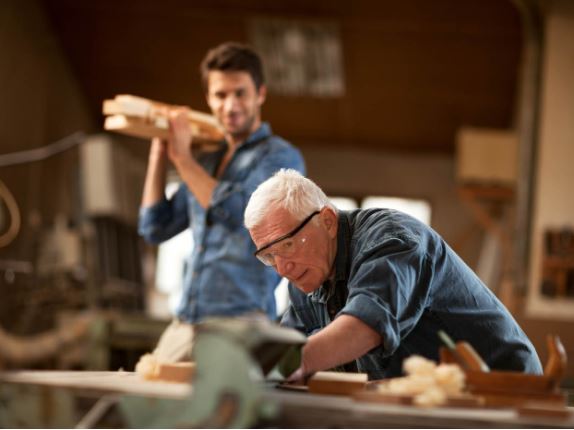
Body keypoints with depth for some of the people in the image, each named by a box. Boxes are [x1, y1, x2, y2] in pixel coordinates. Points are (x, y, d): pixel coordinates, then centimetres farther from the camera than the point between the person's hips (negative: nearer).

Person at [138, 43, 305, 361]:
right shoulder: (205, 163, 21)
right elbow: (155, 228, 18)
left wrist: (182, 157, -6)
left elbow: (233, 211, -15)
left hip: (240, 323, -7)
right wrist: (160, 151, 14)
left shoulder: (281, 157, -1)